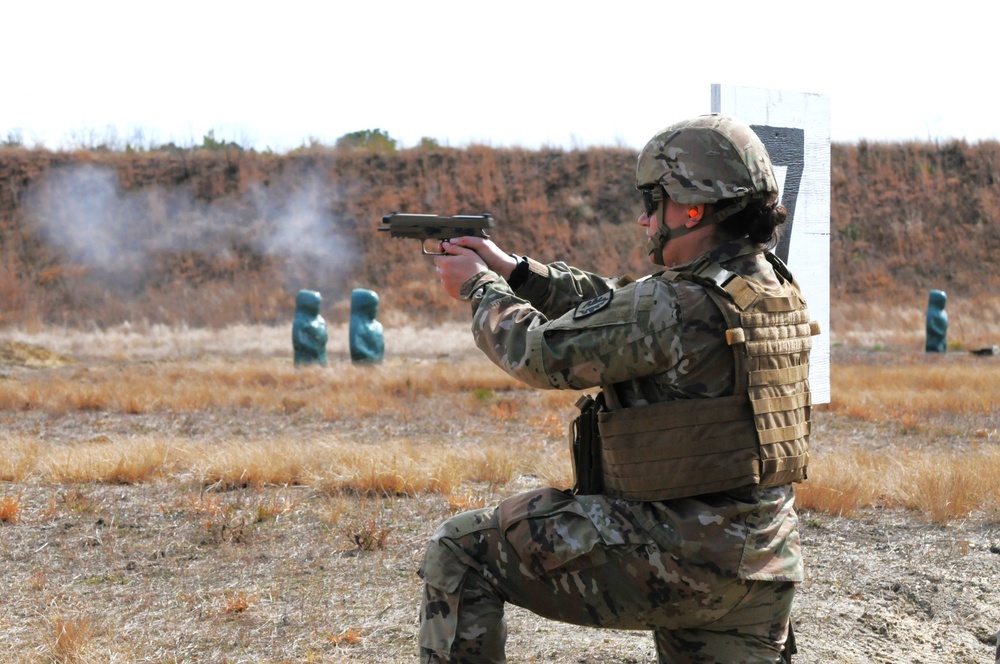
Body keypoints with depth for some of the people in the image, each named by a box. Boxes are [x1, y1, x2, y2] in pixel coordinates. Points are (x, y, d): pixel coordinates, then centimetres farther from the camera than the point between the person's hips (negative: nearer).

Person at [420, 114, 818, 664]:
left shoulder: (679, 308, -20)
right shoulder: (773, 290, 7)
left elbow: (543, 353, -9)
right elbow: (618, 308, 18)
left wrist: (480, 288, 9)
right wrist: (513, 270, 19)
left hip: (676, 561, -8)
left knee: (459, 552, 1)